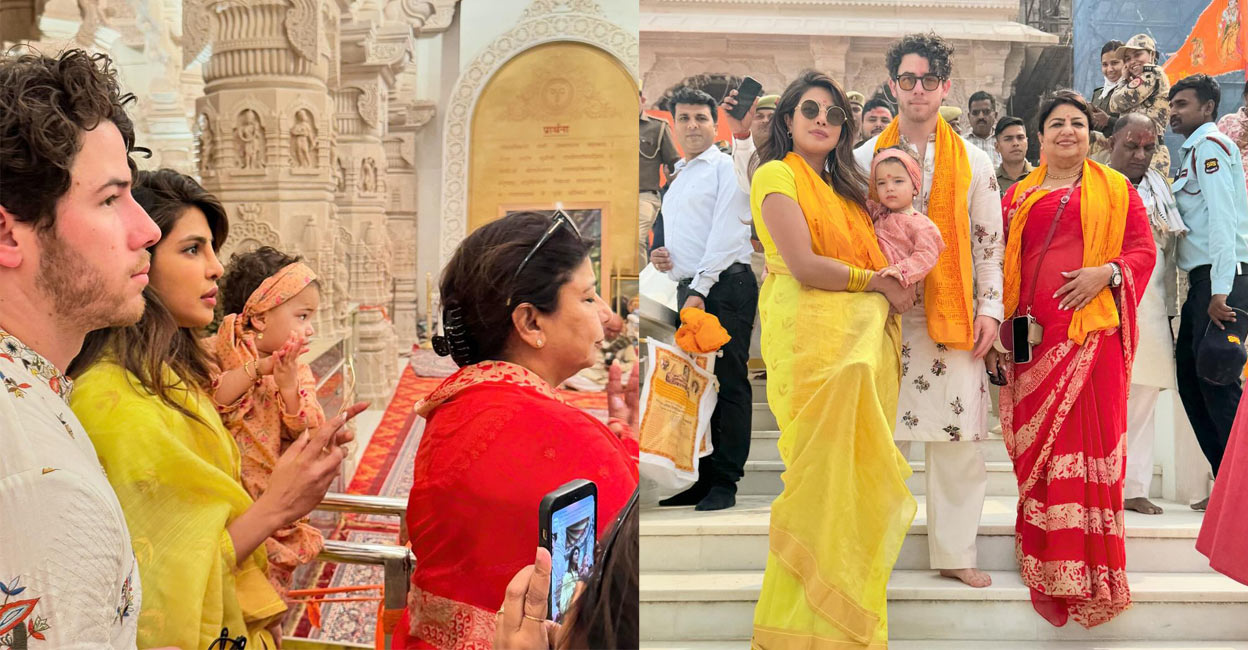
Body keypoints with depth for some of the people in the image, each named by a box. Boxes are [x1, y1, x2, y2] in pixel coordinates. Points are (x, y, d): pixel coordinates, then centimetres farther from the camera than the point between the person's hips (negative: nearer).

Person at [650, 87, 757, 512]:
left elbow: (726, 234, -11)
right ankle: (701, 479, 14)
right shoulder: (676, 178, 24)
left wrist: (700, 289, -17)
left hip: (725, 285, -8)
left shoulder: (726, 168, -1)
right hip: (688, 289, 8)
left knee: (728, 383, -6)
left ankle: (725, 482, -3)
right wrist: (660, 257, 9)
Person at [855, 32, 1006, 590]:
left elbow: (989, 242, 9)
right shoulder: (864, 159, 9)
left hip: (952, 315, 1)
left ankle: (954, 552, 12)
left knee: (959, 436, 0)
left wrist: (990, 307, 0)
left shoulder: (974, 163, 10)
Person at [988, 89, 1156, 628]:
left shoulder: (1115, 189, 11)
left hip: (1092, 329, -2)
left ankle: (1089, 569, 2)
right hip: (1033, 335, 2)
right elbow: (1001, 263, 13)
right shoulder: (1019, 195, 15)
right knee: (1036, 441, 3)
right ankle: (1046, 565, 13)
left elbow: (1143, 248, 7)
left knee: (1091, 437, -5)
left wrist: (1108, 272, -13)